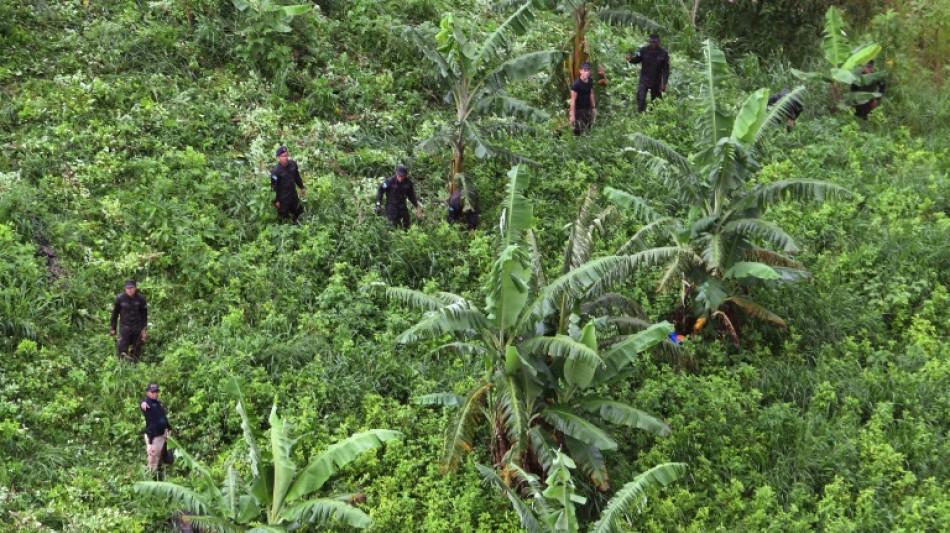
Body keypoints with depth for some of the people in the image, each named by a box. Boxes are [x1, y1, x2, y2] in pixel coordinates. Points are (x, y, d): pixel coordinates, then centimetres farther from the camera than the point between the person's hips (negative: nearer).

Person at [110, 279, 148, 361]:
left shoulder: (140, 298, -4)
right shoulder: (120, 298, -7)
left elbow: (144, 314, 6)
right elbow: (115, 314, 4)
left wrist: (144, 329, 3)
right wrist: (112, 328, 5)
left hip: (137, 327, 1)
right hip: (124, 327, -1)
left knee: (136, 351, 7)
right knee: (122, 351, -7)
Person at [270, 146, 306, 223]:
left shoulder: (293, 164, -8)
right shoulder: (275, 171, -26)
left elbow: (297, 177, 11)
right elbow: (274, 187, -18)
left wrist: (302, 187, 20)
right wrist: (276, 200, -14)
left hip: (293, 194, 6)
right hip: (283, 198, -6)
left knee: (299, 212, 21)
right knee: (284, 217, 9)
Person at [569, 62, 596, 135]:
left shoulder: (590, 81, -2)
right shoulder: (576, 84, -23)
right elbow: (573, 100, -20)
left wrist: (593, 108, 15)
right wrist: (572, 115, -20)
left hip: (587, 109, 7)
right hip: (578, 110, -7)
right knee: (579, 131, -1)